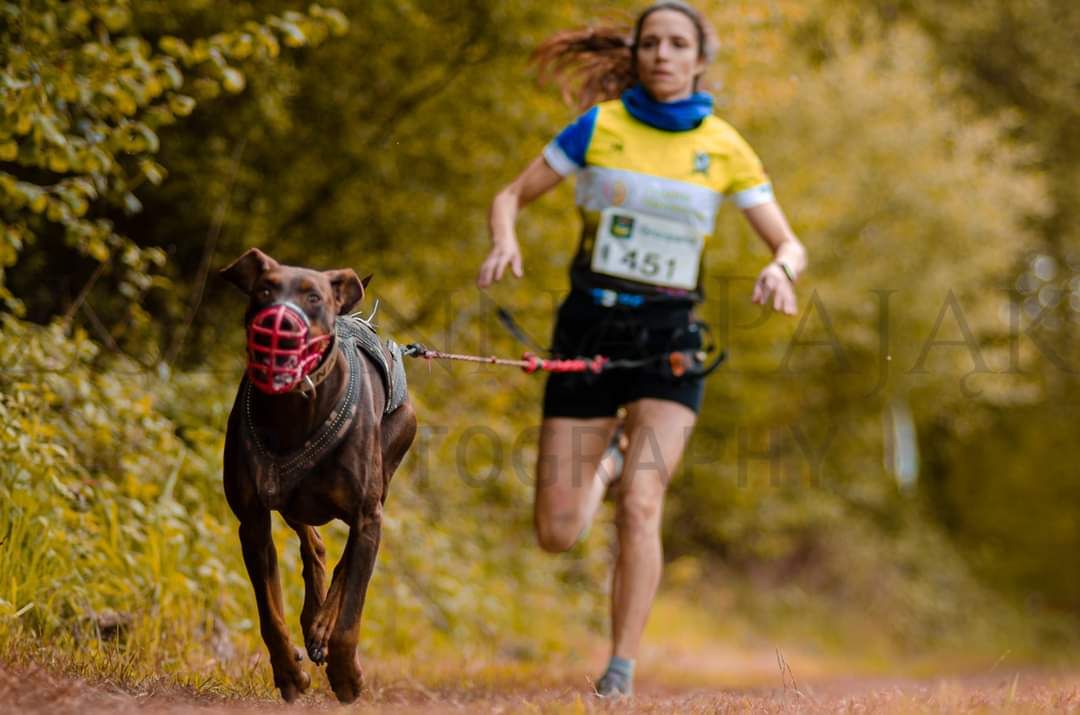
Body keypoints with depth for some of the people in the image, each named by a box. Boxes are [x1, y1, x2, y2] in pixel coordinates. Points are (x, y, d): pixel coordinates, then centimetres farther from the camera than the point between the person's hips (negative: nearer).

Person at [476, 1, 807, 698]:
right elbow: (510, 198, 6)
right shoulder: (599, 128, 0)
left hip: (669, 335, -1)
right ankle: (607, 463, 36)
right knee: (558, 536, 2)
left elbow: (791, 244, 3)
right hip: (590, 327, 1)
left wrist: (781, 267, -21)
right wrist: (506, 243, -17)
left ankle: (622, 668, -9)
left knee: (640, 506, -20)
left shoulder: (725, 149, 2)